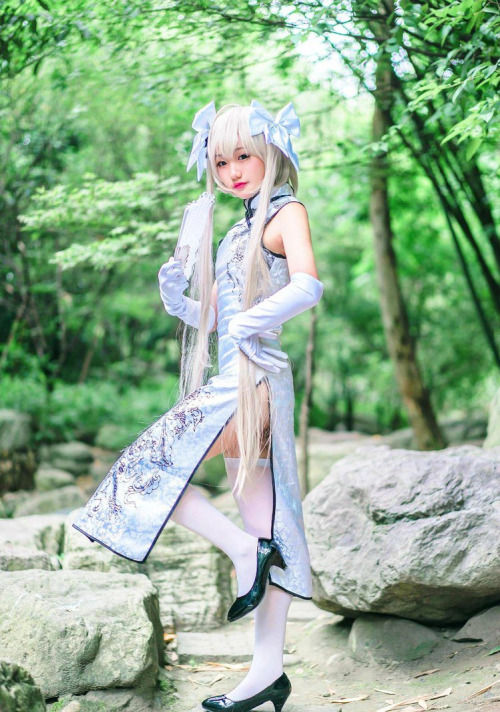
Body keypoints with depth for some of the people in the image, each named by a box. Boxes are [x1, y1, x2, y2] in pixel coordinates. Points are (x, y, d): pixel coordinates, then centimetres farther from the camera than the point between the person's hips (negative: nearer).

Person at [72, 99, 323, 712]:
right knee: (264, 527, 7)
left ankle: (244, 550, -4)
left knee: (153, 468, -11)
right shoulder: (238, 232, 22)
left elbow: (307, 285, -21)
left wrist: (255, 323, -22)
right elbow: (212, 318, 21)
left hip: (254, 380, -8)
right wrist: (177, 297, 4)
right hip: (232, 384, 8)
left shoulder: (286, 213, -2)